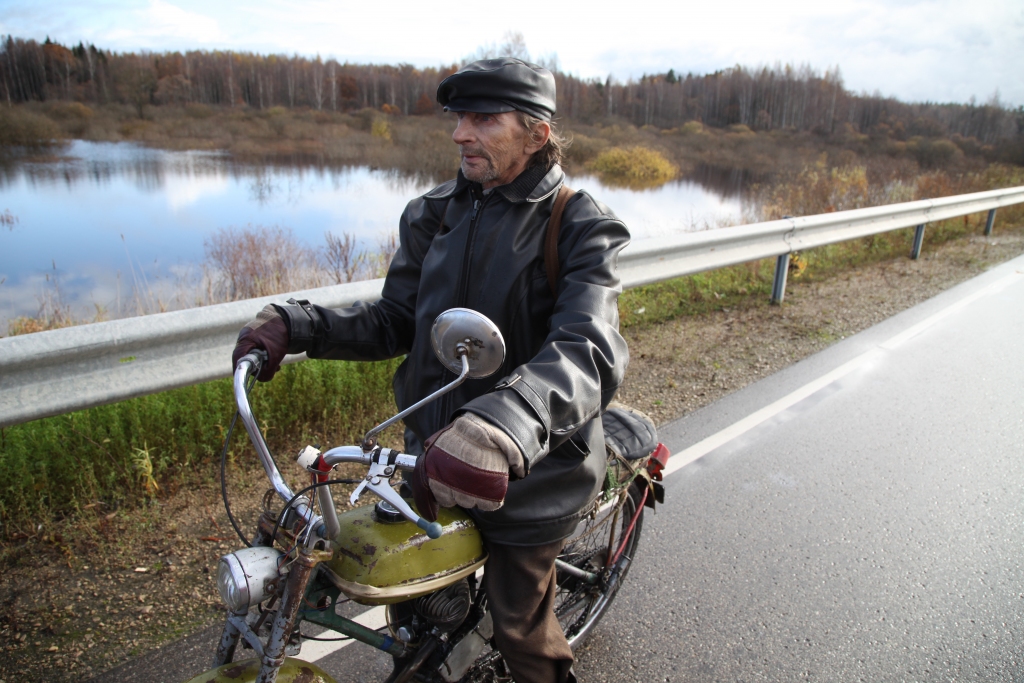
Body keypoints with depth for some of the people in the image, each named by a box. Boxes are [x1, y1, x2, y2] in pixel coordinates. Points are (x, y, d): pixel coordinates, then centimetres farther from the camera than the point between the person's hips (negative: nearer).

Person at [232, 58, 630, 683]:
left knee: (520, 626, 12)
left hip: (532, 469, -5)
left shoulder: (581, 227, -16)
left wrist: (503, 429, -51)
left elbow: (589, 350, -32)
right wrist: (295, 325, -10)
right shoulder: (434, 214, 3)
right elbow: (396, 321, 6)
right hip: (432, 454, 6)